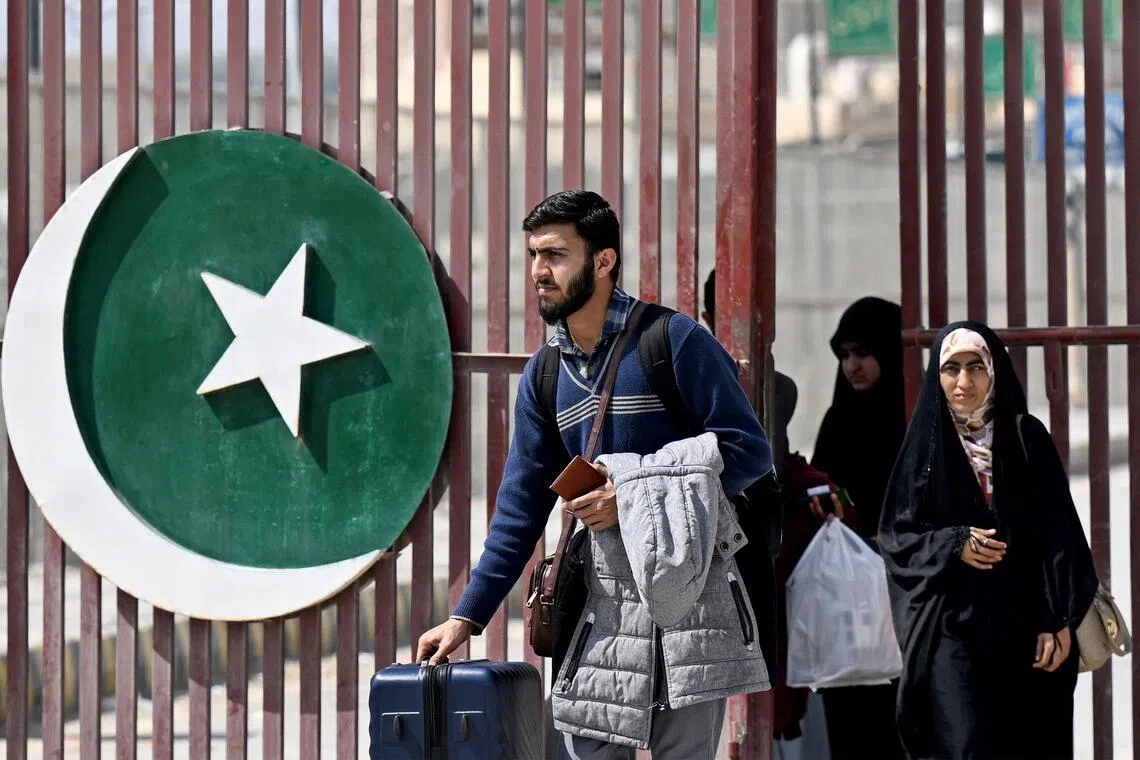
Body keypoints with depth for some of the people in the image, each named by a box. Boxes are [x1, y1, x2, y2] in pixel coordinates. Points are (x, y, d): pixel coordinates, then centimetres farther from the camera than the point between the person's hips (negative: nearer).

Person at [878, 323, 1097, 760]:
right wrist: (952, 546, -14)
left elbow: (1058, 535, 0)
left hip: (1022, 625, 1)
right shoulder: (926, 444, 4)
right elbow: (896, 534, 5)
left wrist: (1058, 620, -8)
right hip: (952, 625, -1)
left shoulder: (1027, 439, 4)